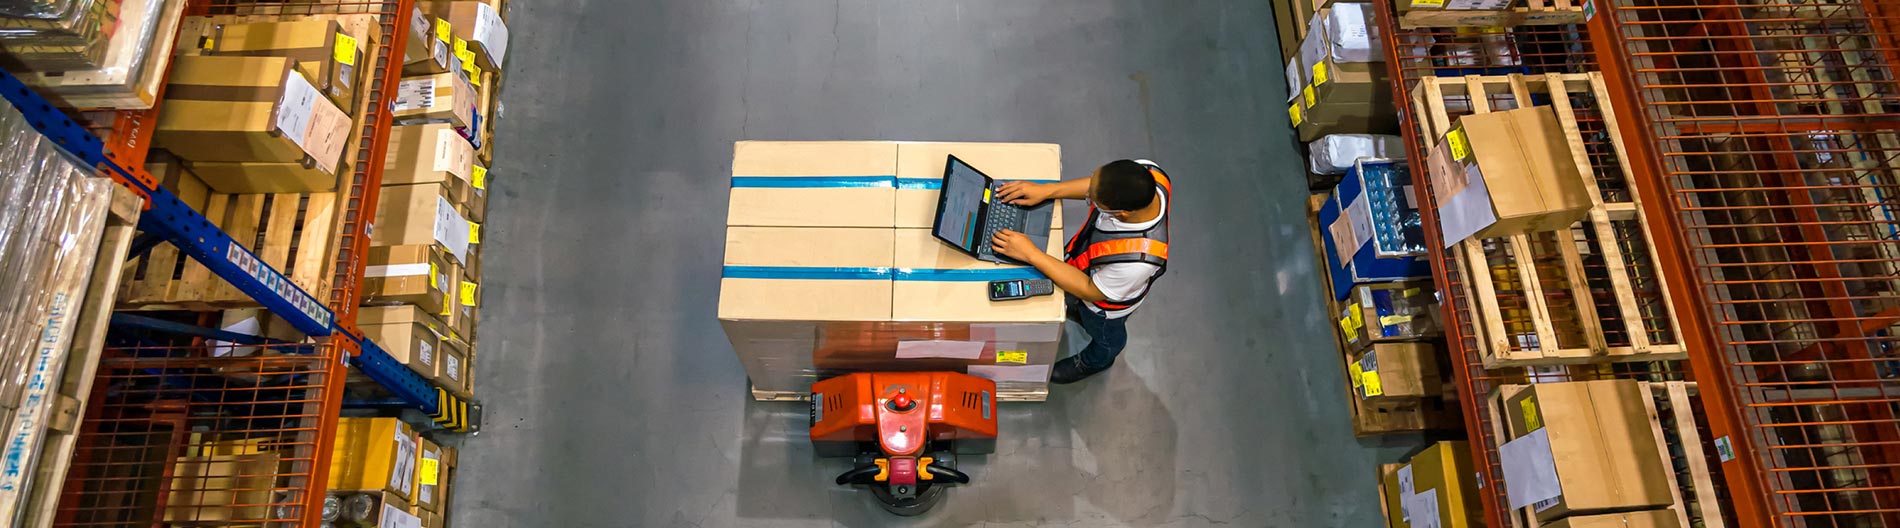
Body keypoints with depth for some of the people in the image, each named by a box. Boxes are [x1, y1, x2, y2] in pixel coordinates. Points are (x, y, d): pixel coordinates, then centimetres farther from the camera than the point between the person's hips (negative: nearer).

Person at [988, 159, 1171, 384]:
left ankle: (1095, 362, 64)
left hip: (1106, 299, -5)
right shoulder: (1144, 171, -35)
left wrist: (1031, 254, -30)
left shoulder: (1138, 258, -49)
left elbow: (1091, 291, -30)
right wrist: (1046, 190, -19)